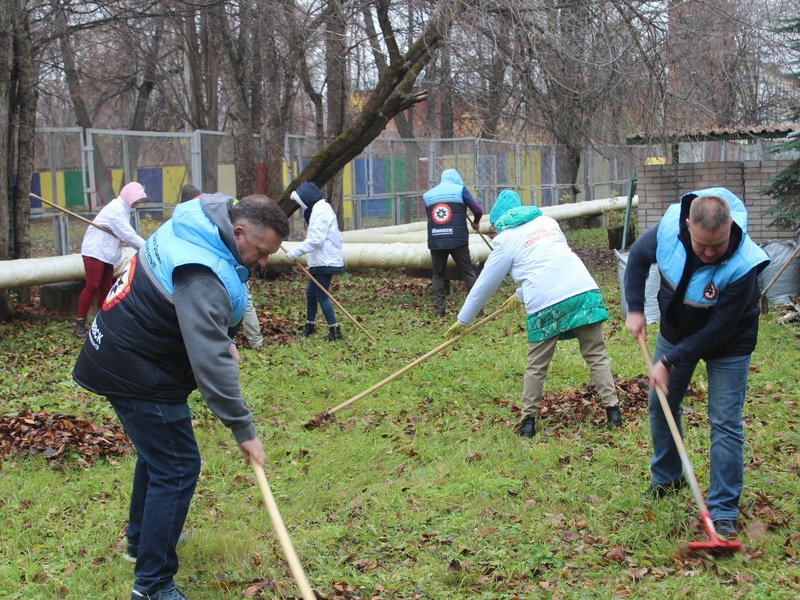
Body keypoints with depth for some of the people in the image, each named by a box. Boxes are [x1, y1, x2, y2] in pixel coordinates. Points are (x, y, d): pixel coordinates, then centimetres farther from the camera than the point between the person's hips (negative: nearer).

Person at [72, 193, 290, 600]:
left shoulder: (191, 227, 2)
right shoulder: (203, 279, -30)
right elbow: (210, 364, -32)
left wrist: (222, 338, 6)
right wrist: (243, 429, -26)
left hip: (117, 355, 11)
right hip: (137, 375, -11)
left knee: (158, 450, 25)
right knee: (177, 468, -7)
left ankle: (142, 538, 44)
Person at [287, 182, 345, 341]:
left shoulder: (321, 210, -16)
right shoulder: (316, 209, 17)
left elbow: (315, 239, -23)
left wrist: (296, 252, -20)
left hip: (325, 262, -10)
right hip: (319, 261, 10)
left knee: (321, 295, -8)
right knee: (311, 293, 17)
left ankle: (334, 330, -4)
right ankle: (310, 325, 30)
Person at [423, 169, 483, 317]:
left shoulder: (427, 195, 13)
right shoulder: (460, 190, 4)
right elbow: (478, 210, 1)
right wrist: (476, 222, 20)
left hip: (435, 241, 2)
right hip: (457, 239, -2)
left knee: (438, 275, 12)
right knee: (468, 273, 6)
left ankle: (439, 309, 5)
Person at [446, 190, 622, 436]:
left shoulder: (505, 240, 9)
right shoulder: (547, 221, 23)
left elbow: (485, 284, 14)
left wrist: (463, 319, 25)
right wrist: (521, 295, 41)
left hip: (546, 305, -3)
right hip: (583, 289, 4)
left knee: (536, 367, 9)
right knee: (596, 356, 9)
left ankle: (528, 421, 13)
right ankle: (613, 410, 5)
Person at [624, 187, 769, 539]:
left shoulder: (742, 265, -38)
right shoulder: (670, 227, -27)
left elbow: (719, 330, -31)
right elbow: (638, 256, -4)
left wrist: (670, 361, -28)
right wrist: (635, 308, -9)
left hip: (727, 343, -5)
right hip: (676, 329, 5)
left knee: (725, 424, -7)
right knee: (660, 405, 15)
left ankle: (723, 512, 1)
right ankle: (666, 478, 37)